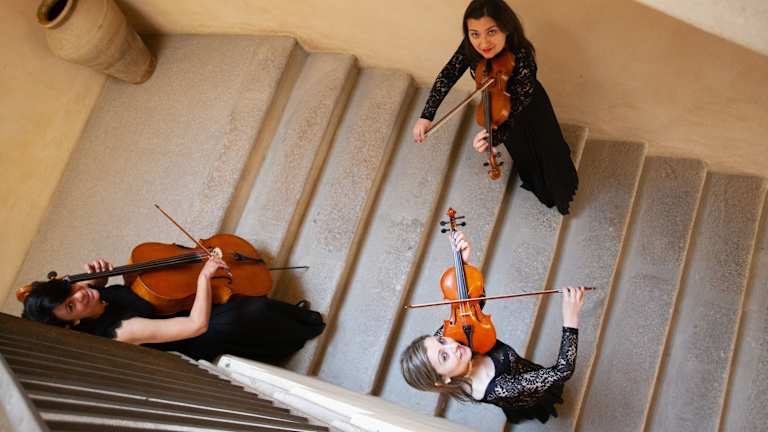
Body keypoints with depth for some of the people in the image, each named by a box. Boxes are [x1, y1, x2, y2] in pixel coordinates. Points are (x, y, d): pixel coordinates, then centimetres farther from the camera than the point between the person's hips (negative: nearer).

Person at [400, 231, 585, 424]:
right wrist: (571, 320, -49)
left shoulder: (444, 338, -30)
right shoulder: (497, 391, -47)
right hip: (535, 402, -5)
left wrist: (464, 262, -34)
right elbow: (563, 370, -44)